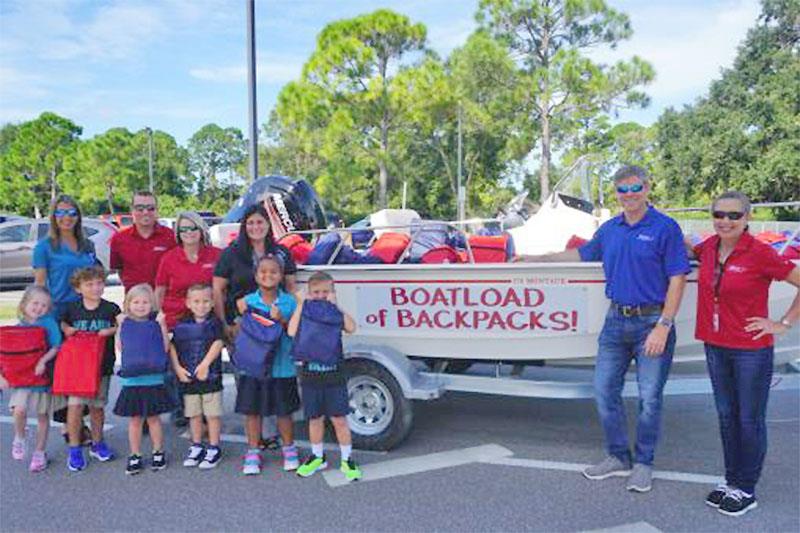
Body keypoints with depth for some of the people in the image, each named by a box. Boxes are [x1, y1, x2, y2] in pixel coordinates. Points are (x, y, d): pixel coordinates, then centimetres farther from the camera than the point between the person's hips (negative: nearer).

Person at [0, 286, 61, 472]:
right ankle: (19, 439, 12)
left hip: (42, 374, -1)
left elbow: (56, 347, -9)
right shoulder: (19, 326, 1)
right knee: (19, 409, -19)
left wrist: (43, 361, -23)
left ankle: (40, 453, 26)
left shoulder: (49, 322, -6)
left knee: (43, 415, 10)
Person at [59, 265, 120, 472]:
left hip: (102, 364, 1)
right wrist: (67, 330, -2)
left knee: (97, 406, 11)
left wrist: (112, 330, -10)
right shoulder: (72, 309, 2)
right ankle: (74, 449, 4)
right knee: (75, 404, -10)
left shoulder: (111, 309, 0)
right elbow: (63, 326, 17)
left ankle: (97, 443, 29)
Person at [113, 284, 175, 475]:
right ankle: (135, 456, 19)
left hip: (154, 379, -1)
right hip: (131, 380, 1)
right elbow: (120, 348, 2)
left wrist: (162, 325, -12)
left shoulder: (156, 322, -1)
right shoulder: (125, 323, 4)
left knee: (153, 417, 9)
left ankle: (158, 452, 22)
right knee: (134, 419, 9)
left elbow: (165, 348, -6)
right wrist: (120, 326, -3)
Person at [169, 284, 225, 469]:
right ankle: (196, 447, 27)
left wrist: (205, 364, -20)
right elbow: (172, 346, 6)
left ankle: (214, 449, 14)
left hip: (210, 376, -3)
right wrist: (178, 368, -4)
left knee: (213, 414, 2)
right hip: (188, 377, 3)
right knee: (194, 414, 14)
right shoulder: (182, 325, 5)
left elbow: (218, 344, -14)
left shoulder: (214, 323, -4)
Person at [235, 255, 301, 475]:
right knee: (252, 411, 9)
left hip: (282, 366, 0)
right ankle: (253, 452, 25)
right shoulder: (248, 301, 0)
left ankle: (289, 449, 30)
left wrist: (282, 320, -18)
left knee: (284, 411, 10)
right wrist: (242, 315, -15)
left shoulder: (289, 302, -2)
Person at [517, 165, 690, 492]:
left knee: (649, 398, 2)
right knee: (604, 391, 8)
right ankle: (618, 457, 24)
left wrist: (663, 327, -17)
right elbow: (583, 254, 27)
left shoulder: (665, 228, -7)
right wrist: (538, 259, 28)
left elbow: (677, 280, -11)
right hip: (616, 320, 6)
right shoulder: (610, 229, 11)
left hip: (652, 322, -6)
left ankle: (643, 464, 19)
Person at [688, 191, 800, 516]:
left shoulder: (760, 253, -14)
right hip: (715, 346, 6)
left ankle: (746, 490, 21)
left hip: (751, 350, -6)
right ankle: (731, 481, 31)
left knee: (749, 420, 7)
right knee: (727, 416, 17)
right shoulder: (710, 248, 3)